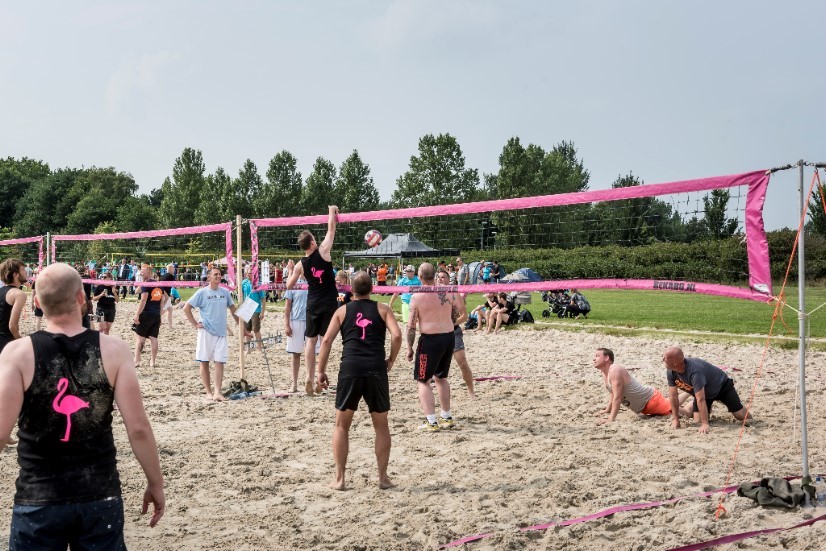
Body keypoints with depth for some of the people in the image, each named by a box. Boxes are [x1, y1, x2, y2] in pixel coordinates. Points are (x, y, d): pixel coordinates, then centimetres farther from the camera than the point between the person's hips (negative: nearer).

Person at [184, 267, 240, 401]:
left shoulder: (225, 292, 8)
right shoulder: (202, 292, -3)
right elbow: (186, 308, -1)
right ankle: (208, 392, 11)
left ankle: (217, 392, -8)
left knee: (219, 362, -6)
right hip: (206, 332, -2)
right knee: (204, 362, 2)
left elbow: (232, 309, 19)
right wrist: (195, 324, -5)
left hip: (221, 333, 3)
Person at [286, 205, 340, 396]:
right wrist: (332, 212, 16)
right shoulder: (323, 252, -9)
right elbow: (331, 230, 1)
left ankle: (310, 378, 2)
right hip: (329, 303, -2)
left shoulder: (301, 265, -1)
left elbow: (289, 285, 8)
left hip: (313, 304, 2)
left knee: (311, 340, 8)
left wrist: (289, 271, 26)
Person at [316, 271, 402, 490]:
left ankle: (339, 478, 11)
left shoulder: (342, 311, 13)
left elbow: (326, 340, 4)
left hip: (350, 369, 0)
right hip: (376, 370, 0)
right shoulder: (382, 309, 12)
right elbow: (396, 335, -3)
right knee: (381, 425, 14)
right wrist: (391, 360, 11)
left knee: (342, 425, 13)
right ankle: (383, 478, 16)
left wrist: (321, 371, 7)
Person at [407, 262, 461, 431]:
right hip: (449, 336, 6)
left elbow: (411, 325, -9)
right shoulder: (448, 292, 1)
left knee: (423, 381, 6)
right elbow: (456, 314, 10)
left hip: (430, 339, -6)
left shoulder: (417, 297, -11)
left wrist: (409, 347, 0)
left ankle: (431, 422, -2)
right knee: (441, 377, 23)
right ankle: (447, 418, 30)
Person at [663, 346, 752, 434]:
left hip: (721, 386, -5)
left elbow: (700, 399, -45)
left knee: (742, 417, -8)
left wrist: (705, 424, -45)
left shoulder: (694, 370, -44)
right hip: (704, 391, 6)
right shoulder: (670, 372, -22)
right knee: (697, 421, -9)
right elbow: (673, 396, -15)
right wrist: (675, 419, -17)